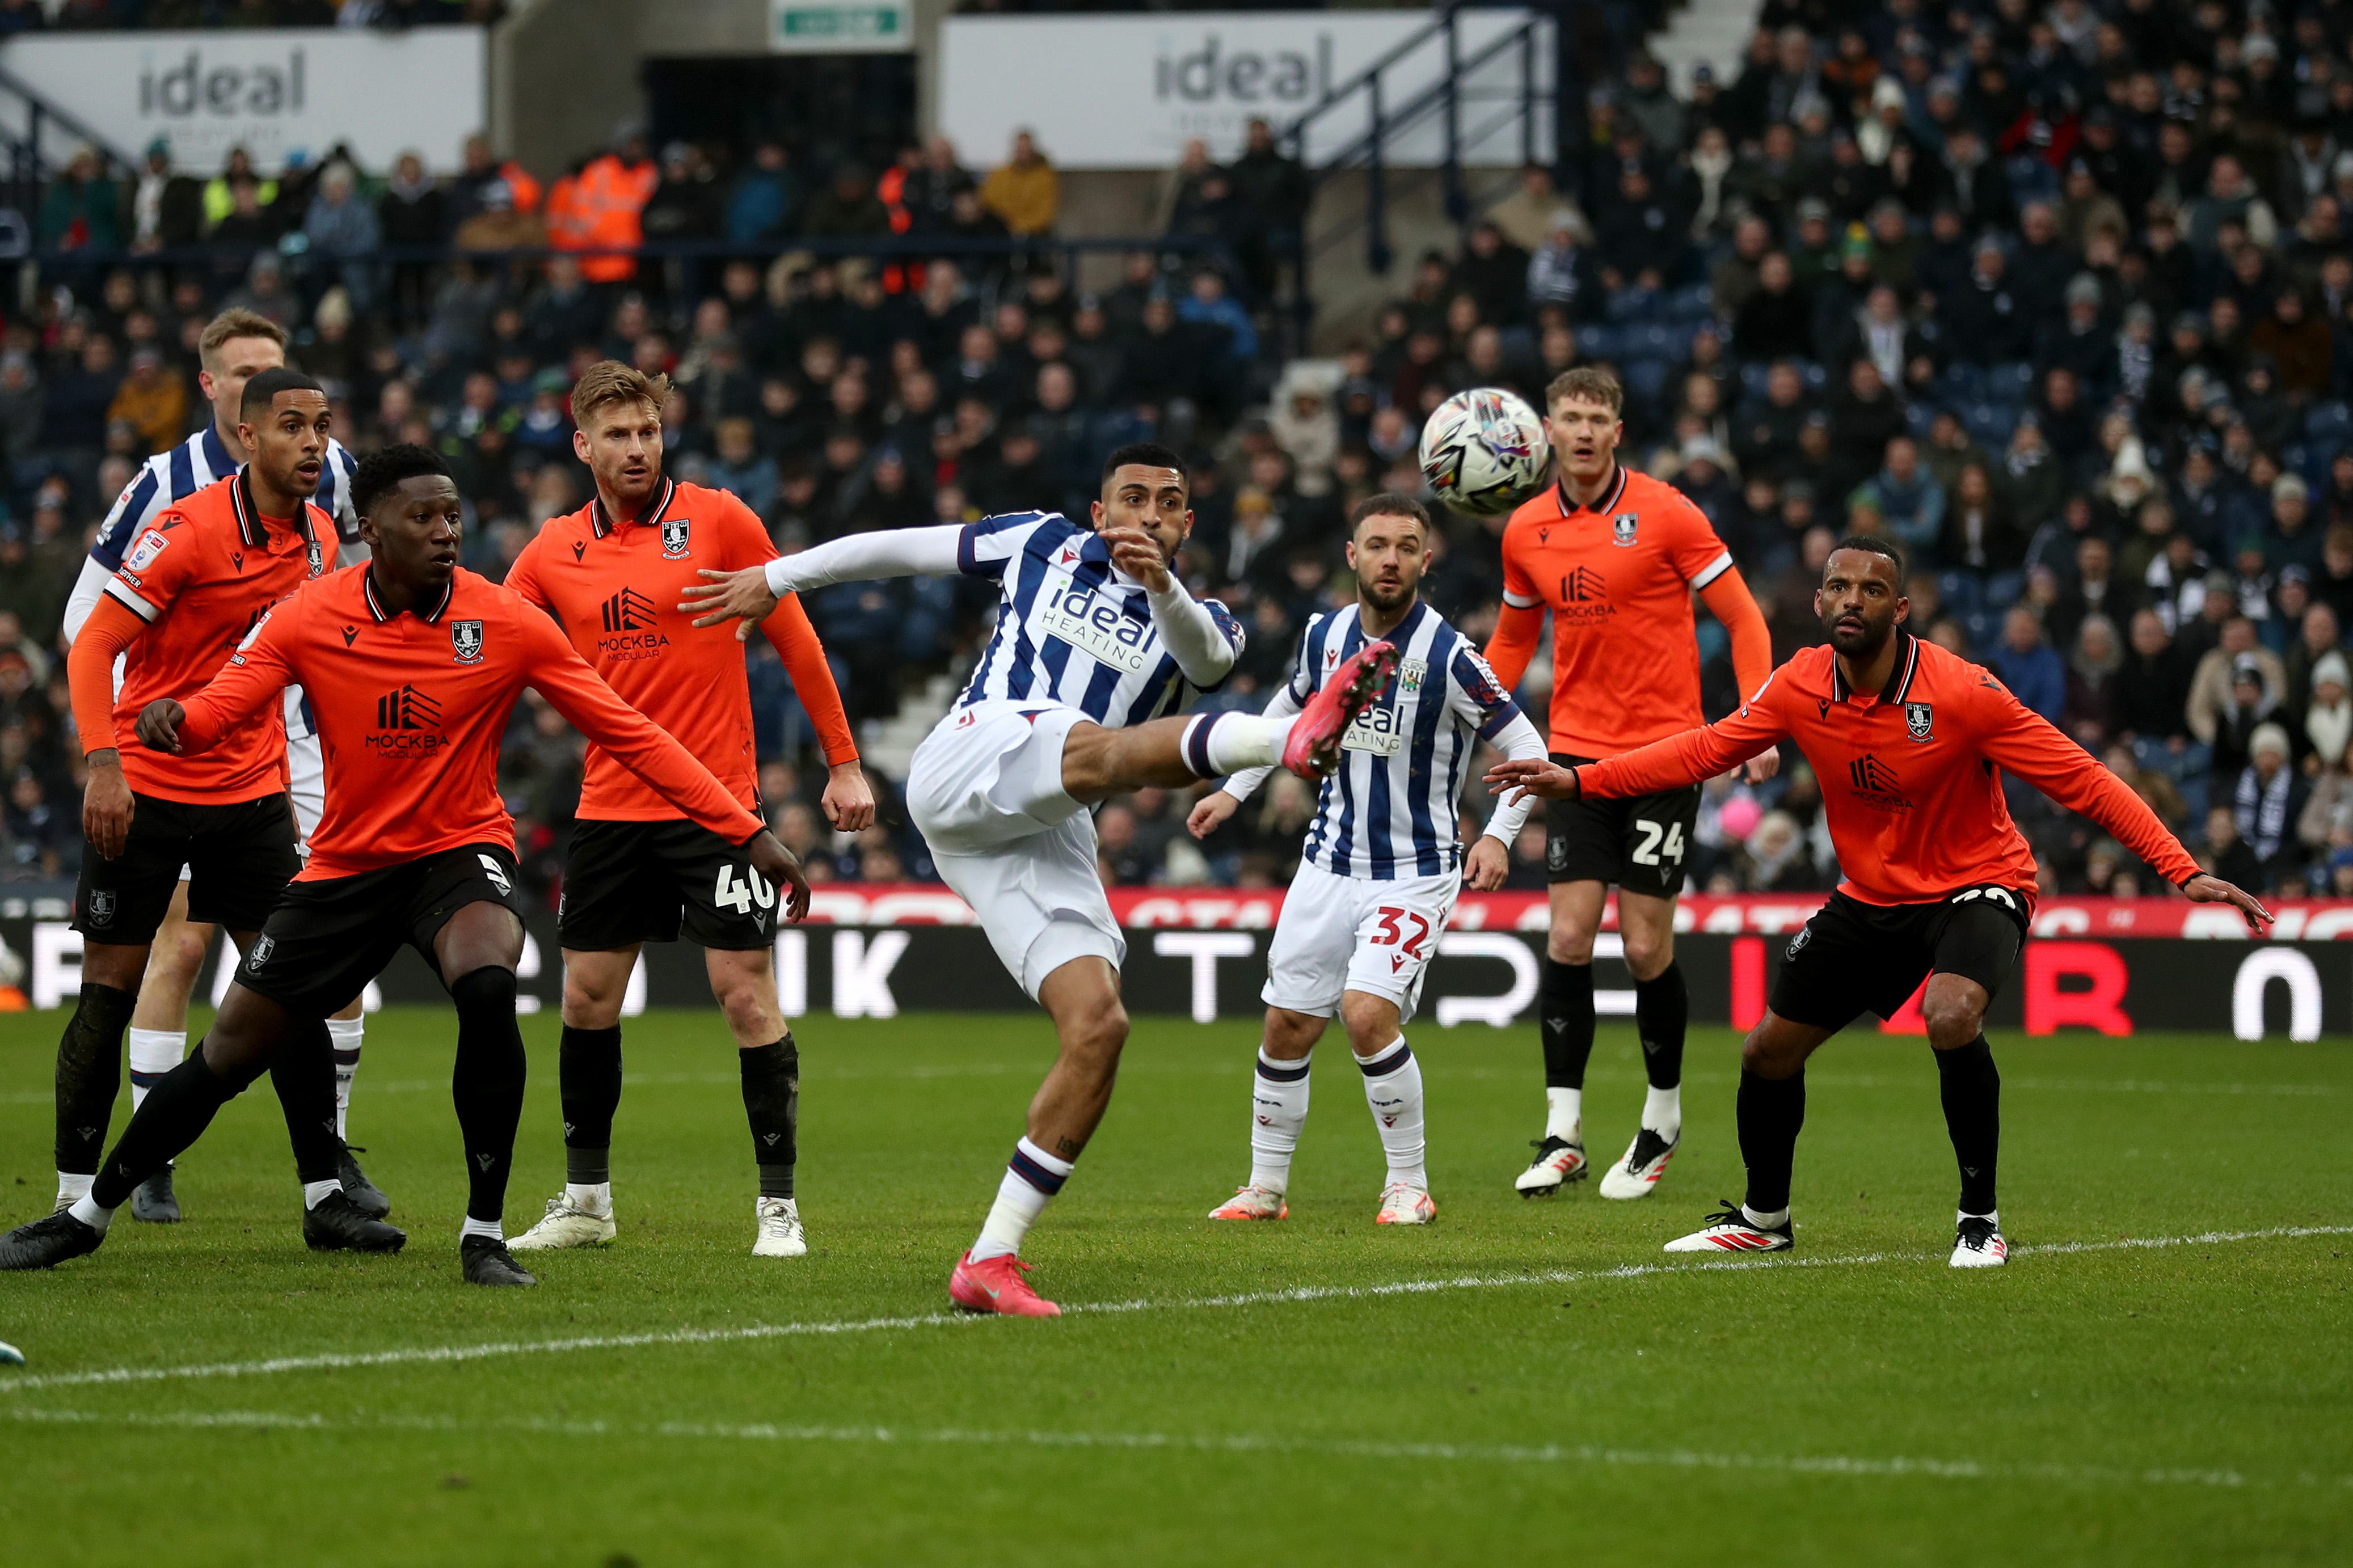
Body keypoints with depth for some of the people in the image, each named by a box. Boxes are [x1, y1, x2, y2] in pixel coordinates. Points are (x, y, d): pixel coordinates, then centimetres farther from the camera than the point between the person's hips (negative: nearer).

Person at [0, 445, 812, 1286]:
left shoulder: (507, 625, -12)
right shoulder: (309, 620, -9)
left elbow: (632, 735, -10)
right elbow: (216, 709, -13)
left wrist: (748, 833, -14)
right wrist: (169, 719, -39)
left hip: (461, 851, -2)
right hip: (346, 863, 2)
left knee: (488, 989, -34)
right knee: (228, 1056, 7)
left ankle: (485, 1233, -20)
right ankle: (91, 1212, 30)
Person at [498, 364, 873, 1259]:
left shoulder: (718, 520, -4)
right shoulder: (555, 553, 5)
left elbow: (794, 639, 1)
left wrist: (843, 761, 1)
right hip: (610, 808, 4)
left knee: (747, 995, -8)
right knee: (587, 999, 6)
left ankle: (778, 1206, -1)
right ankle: (586, 1201, 20)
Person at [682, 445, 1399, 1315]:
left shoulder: (1197, 624, 18)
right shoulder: (1045, 543, 17)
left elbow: (1206, 656, -9)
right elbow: (900, 548, 28)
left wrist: (1160, 587, -30)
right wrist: (776, 578, 31)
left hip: (1052, 843, 4)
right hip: (967, 763, -4)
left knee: (1099, 1024, -14)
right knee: (1097, 748, -34)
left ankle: (991, 1261, -10)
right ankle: (1295, 736, -67)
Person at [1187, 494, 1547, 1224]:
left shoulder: (1448, 656, -16)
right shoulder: (1324, 635, 0)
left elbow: (1525, 748, -10)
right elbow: (1289, 709, 22)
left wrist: (1499, 835, -22)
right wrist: (1234, 790, 20)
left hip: (1415, 875, -5)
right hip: (1331, 860, 5)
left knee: (1368, 1013, -21)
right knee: (1289, 1023, 5)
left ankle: (1409, 1185, -5)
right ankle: (1266, 1186, 21)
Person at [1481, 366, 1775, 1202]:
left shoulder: (1664, 513, -7)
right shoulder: (1527, 532, 5)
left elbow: (1742, 618, -4)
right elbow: (1513, 640, 21)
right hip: (1577, 750, 3)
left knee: (1647, 946, -3)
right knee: (1568, 937, -5)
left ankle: (1663, 1122, 16)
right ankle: (1562, 1132, 1)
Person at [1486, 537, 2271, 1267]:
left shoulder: (1960, 692, -24)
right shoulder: (1801, 687, -10)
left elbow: (2083, 779, -23)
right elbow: (1708, 749, 4)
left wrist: (2183, 871, -30)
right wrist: (1579, 781, -3)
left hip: (1976, 888, -5)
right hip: (1870, 897, 6)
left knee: (1950, 1017, -34)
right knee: (1767, 1051, 6)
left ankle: (1980, 1220, -16)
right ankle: (1763, 1219, 33)